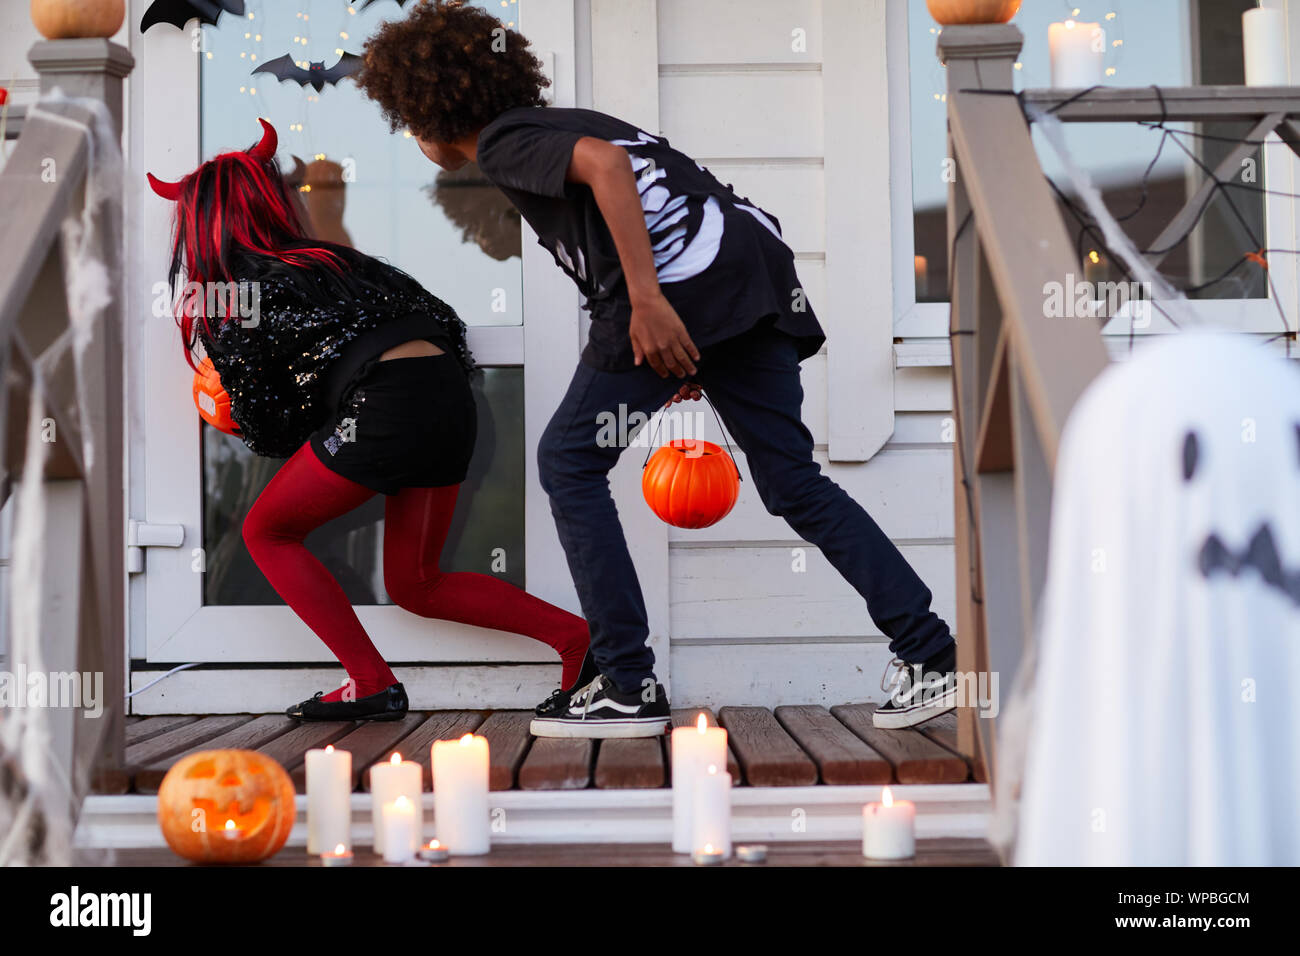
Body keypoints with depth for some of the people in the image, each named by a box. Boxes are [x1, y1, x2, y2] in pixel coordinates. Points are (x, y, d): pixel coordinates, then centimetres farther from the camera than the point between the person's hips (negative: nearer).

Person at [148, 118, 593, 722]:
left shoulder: (227, 302, 7)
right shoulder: (329, 258, 25)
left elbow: (265, 428, 12)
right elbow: (439, 317, 22)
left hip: (386, 406, -7)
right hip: (451, 394, 7)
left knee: (267, 533, 13)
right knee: (414, 586, 19)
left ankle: (373, 686, 5)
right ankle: (576, 637, 8)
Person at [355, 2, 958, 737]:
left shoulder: (502, 143, 4)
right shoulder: (552, 126, 31)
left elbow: (603, 161, -16)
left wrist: (647, 302, -23)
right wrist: (691, 362, 29)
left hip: (680, 282, -9)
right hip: (755, 268, 9)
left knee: (569, 461, 7)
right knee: (793, 482, 12)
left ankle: (629, 688, 7)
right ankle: (935, 657, 7)